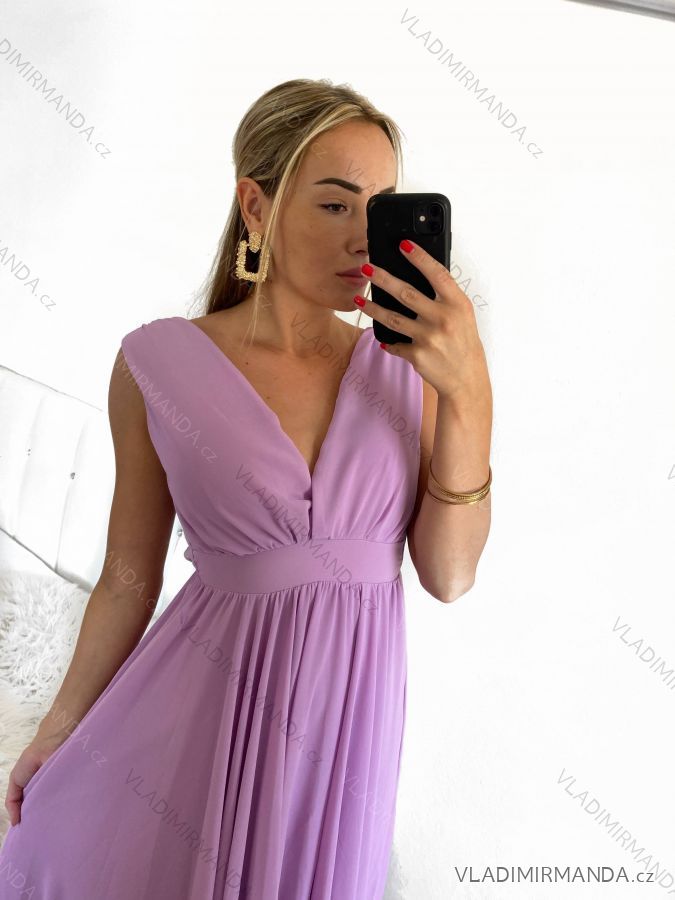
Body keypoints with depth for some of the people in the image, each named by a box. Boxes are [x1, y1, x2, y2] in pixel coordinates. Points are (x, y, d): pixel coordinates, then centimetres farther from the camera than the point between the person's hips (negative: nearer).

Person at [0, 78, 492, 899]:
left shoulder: (404, 366, -6)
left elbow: (449, 575, -9)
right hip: (204, 702, -1)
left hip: (350, 708, 2)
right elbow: (129, 578, -2)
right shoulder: (159, 364, -11)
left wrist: (469, 397, -20)